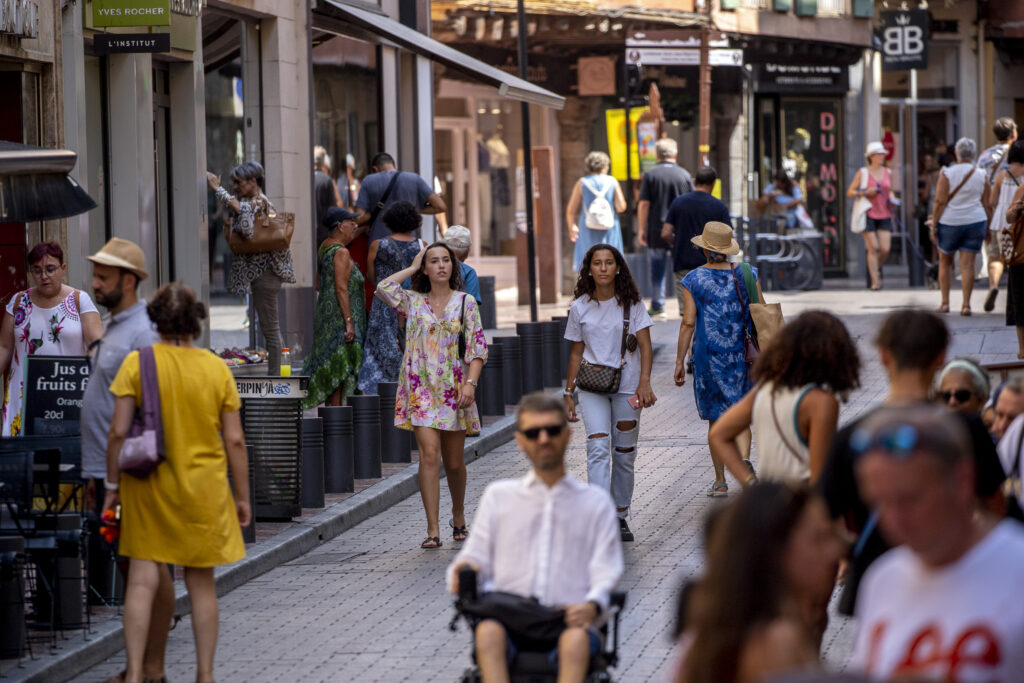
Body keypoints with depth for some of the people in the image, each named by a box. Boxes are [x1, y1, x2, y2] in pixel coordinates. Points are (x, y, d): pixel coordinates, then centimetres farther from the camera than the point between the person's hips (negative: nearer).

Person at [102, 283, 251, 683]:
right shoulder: (216, 368, -3)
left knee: (144, 579, 2)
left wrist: (113, 485, 0)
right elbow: (235, 440, -2)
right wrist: (242, 497, 6)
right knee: (201, 582, 10)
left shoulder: (137, 364, -7)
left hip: (149, 486, -1)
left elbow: (119, 431, -10)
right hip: (203, 487, 1)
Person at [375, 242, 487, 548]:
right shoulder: (413, 302, 7)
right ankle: (432, 530, -15)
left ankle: (458, 516, 34)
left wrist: (471, 383, -13)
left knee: (454, 462, 7)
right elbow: (383, 288, -9)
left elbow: (478, 347, 0)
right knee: (429, 455, -13)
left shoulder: (466, 302, 5)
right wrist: (412, 267, 3)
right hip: (421, 388, 0)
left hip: (454, 389, 0)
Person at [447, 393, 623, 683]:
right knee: (488, 631, -35)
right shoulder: (498, 495, 25)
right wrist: (464, 570, -7)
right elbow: (476, 556, 19)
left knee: (577, 639, -37)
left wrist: (592, 604, -15)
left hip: (567, 622, -1)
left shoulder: (596, 503, 20)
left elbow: (605, 571, 9)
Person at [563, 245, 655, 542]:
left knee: (624, 454, 5)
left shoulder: (631, 304, 1)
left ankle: (620, 516, 19)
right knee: (598, 448, -15)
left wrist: (644, 382, -18)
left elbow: (645, 347, -4)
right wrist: (569, 392, 9)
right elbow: (577, 352, 12)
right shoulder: (580, 307, 5)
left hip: (627, 386, 0)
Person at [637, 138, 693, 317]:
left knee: (657, 269, 5)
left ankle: (658, 306, 4)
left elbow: (644, 204, -5)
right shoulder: (684, 175, 3)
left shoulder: (650, 175, -2)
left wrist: (642, 229, 1)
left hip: (656, 231, -1)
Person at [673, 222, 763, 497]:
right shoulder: (746, 275, -1)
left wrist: (679, 362, -3)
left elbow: (688, 323, -8)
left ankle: (720, 481, 14)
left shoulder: (693, 280, -5)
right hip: (742, 352, 1)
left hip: (708, 352, -1)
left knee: (716, 418, 10)